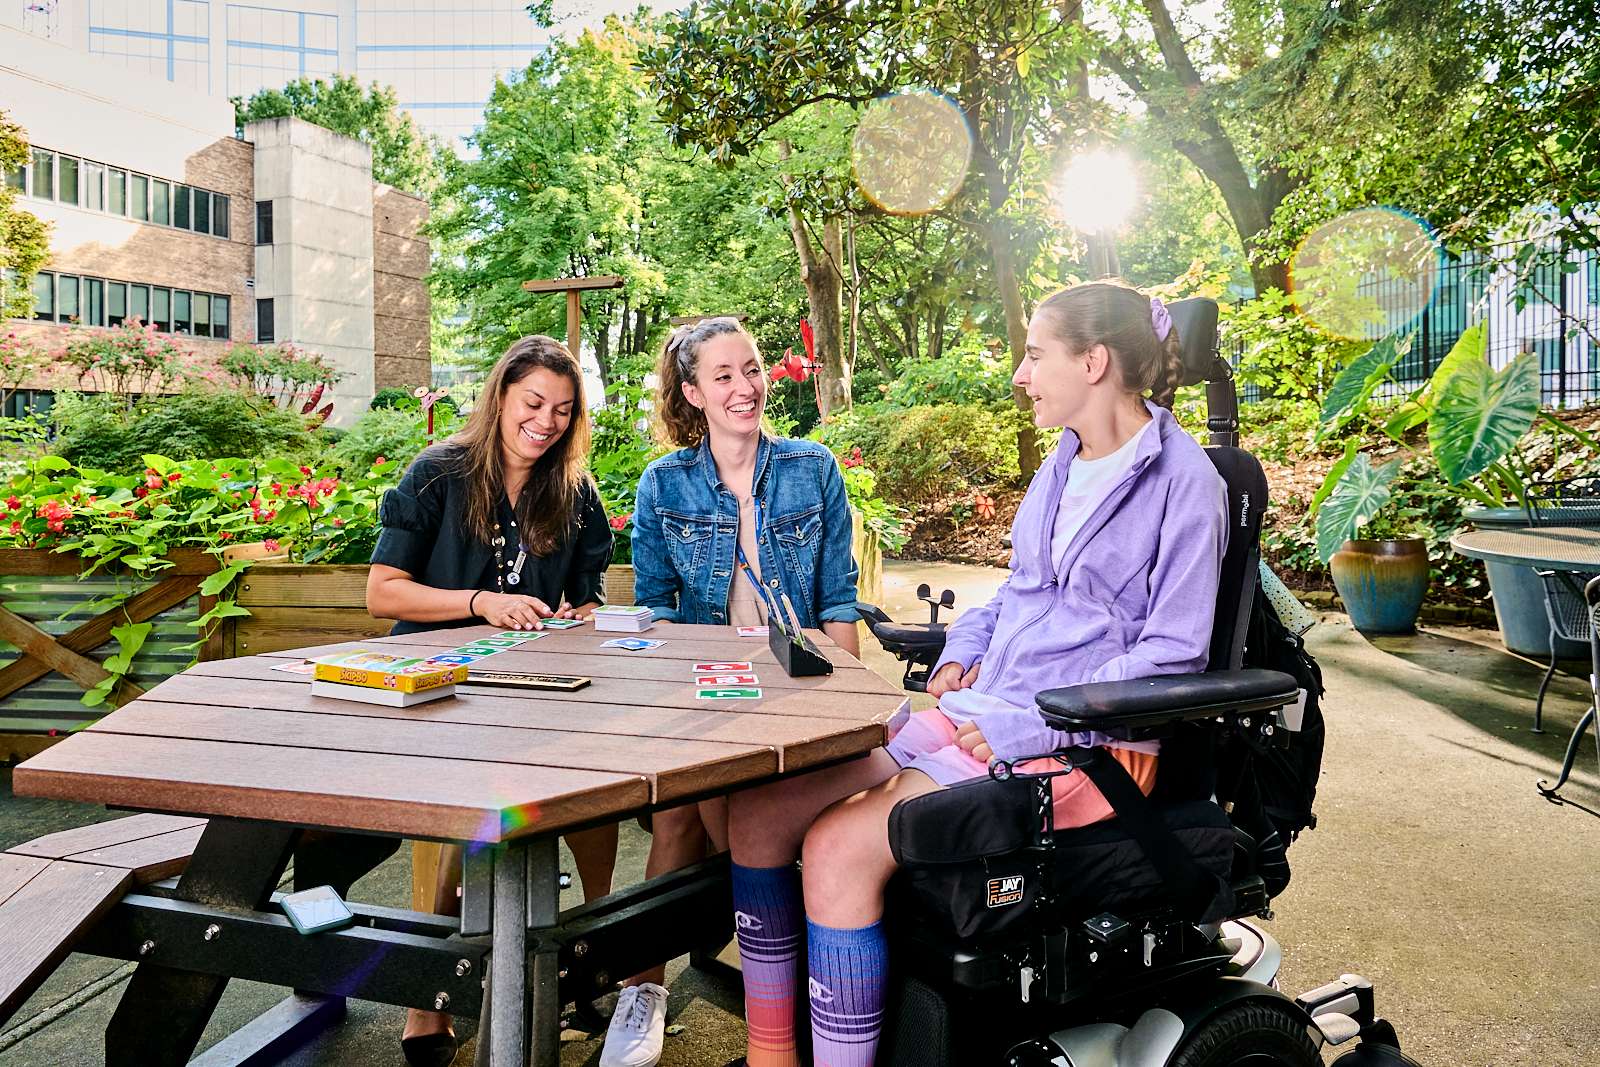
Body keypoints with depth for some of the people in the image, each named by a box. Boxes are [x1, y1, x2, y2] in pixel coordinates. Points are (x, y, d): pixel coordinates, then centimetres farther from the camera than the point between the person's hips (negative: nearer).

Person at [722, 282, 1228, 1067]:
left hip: (1079, 740, -8)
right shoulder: (1061, 467, 17)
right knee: (758, 809, -8)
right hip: (979, 711, 8)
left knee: (840, 848, -26)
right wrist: (961, 651, 8)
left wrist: (1023, 724, -18)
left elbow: (1171, 654, -12)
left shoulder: (1182, 478, -8)